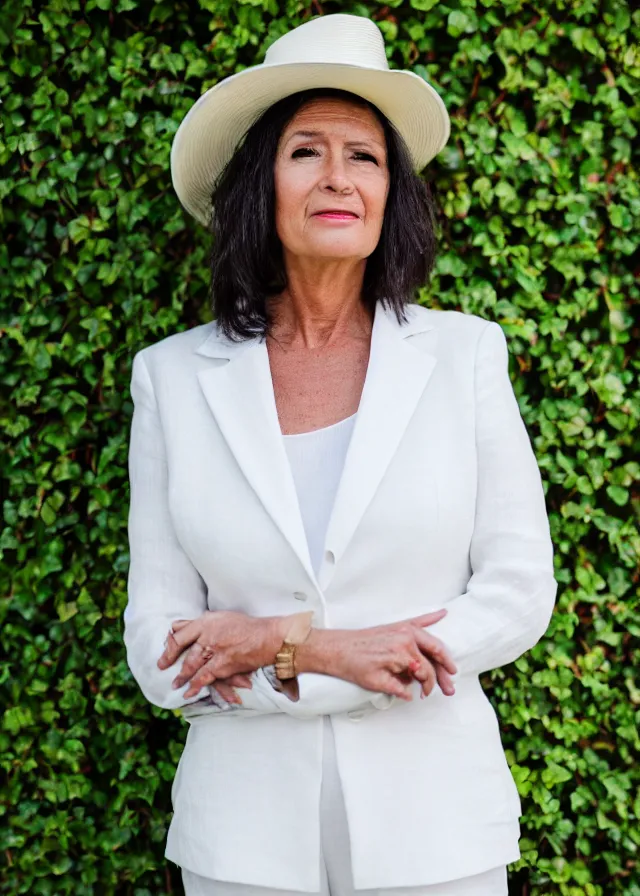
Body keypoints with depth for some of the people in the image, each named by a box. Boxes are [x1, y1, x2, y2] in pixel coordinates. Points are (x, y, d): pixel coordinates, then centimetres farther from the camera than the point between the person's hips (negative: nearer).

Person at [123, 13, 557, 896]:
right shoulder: (174, 377, 0)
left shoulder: (465, 352, -2)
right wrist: (327, 655, -16)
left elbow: (520, 592, -6)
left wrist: (278, 643, -12)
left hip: (434, 821, 0)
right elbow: (160, 652, -1)